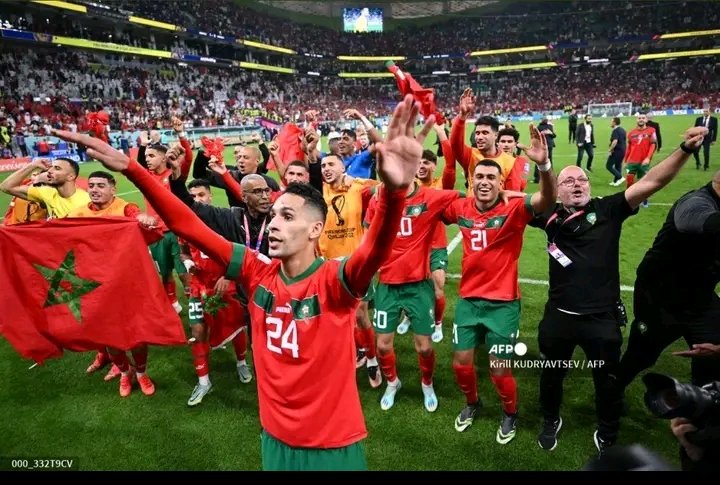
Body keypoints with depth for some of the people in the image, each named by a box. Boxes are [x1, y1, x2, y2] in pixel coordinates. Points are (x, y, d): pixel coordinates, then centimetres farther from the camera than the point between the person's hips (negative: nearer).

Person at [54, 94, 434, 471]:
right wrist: (129, 168, -14)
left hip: (333, 443, -4)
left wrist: (393, 191, -60)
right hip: (275, 435, 4)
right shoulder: (258, 272, -7)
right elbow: (189, 226, -8)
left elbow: (375, 249, -41)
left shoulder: (334, 281, -20)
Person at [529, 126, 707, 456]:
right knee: (552, 373, 21)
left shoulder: (607, 209, -4)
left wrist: (685, 150, -21)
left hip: (602, 318, 0)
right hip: (559, 316, 1)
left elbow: (651, 183, -10)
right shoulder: (550, 216, -2)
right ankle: (551, 421, 49)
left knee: (608, 381, 18)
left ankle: (607, 435, 45)